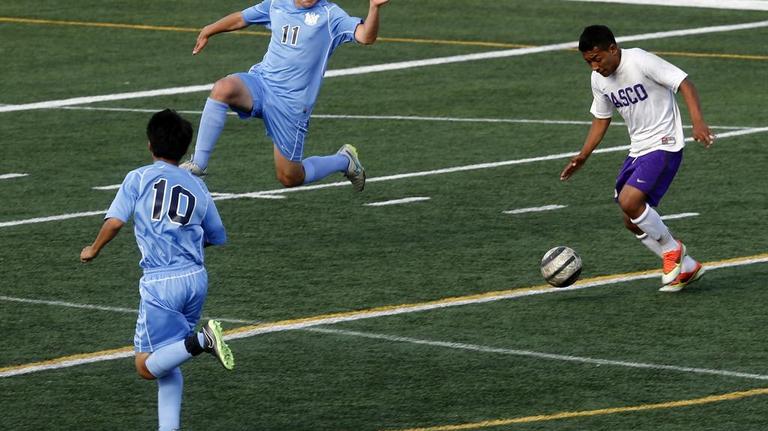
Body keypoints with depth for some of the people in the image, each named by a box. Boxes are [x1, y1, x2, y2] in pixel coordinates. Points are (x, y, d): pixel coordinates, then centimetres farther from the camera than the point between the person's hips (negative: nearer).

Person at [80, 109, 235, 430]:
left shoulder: (139, 178, 3)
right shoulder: (197, 186, 14)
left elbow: (115, 221, -8)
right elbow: (218, 237, 23)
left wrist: (93, 250, 10)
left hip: (160, 282, -5)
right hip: (196, 278, 5)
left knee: (147, 366, -3)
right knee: (168, 364, 18)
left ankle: (201, 341, -26)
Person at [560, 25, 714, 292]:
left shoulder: (641, 62, -18)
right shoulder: (598, 79, 5)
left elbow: (685, 85, -19)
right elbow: (601, 119, 19)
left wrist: (697, 122, -33)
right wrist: (582, 157, 10)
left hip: (664, 145, -8)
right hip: (638, 150, 8)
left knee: (629, 200, -25)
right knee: (632, 223, 6)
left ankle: (672, 249, -2)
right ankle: (686, 269, 20)